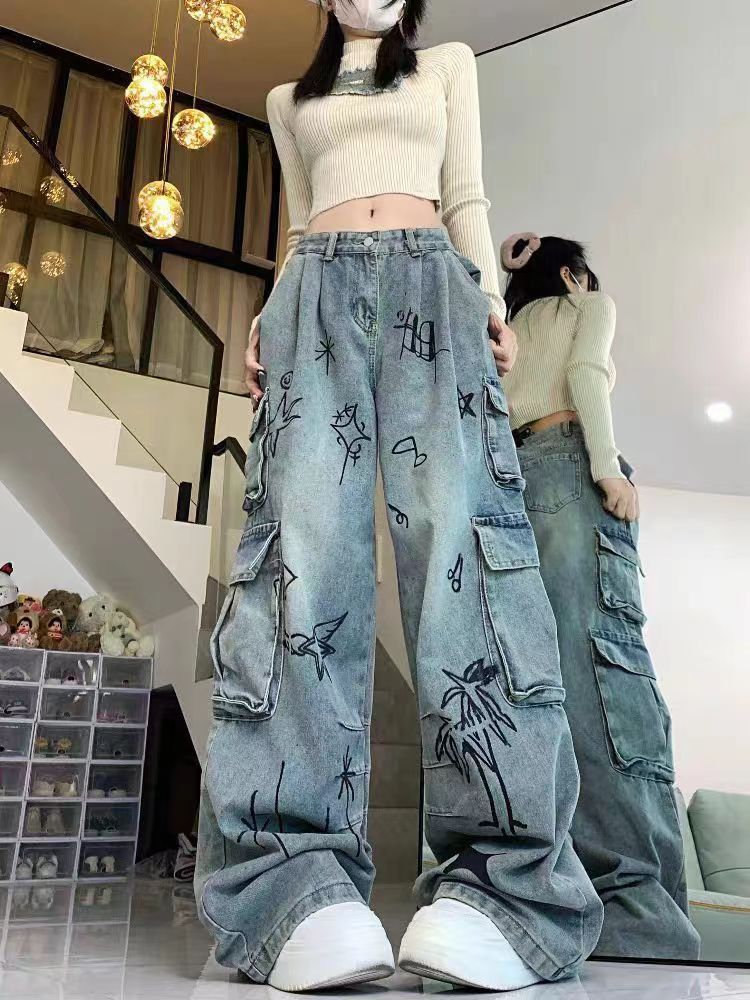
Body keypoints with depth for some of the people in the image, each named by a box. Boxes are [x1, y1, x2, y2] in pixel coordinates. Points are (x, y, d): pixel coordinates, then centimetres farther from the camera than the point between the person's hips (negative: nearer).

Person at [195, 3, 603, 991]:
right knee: (305, 548, -22)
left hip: (430, 285, -1)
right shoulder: (290, 99, 34)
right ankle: (302, 881, -29)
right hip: (317, 295, 2)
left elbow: (467, 200, 18)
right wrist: (269, 318, 10)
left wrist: (492, 300, 1)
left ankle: (501, 879, -28)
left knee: (458, 537, -23)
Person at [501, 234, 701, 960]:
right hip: (567, 460, -6)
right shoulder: (590, 305, 21)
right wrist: (608, 463, -12)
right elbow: (584, 372, 0)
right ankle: (638, 903, -34)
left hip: (506, 471, 6)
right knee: (599, 652, -23)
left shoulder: (507, 332, 35)